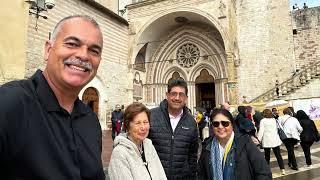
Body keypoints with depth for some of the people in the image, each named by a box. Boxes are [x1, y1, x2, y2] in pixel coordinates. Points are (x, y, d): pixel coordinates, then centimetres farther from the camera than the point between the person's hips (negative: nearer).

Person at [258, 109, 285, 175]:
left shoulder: (263, 121, -7)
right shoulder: (274, 120, 6)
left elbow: (261, 131, -11)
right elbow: (277, 129, 12)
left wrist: (258, 139, -6)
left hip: (266, 141, -3)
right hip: (275, 140, 3)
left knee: (267, 156, 9)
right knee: (278, 155, 7)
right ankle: (282, 169, 3)